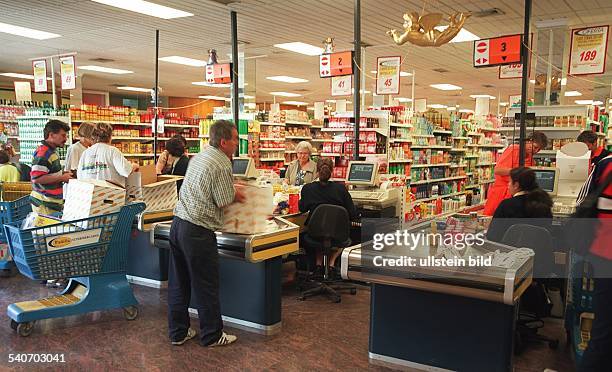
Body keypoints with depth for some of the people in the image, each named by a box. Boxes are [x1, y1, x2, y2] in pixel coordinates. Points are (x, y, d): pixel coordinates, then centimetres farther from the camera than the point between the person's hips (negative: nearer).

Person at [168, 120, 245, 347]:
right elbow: (224, 202, -12)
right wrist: (235, 193, 9)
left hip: (178, 224, 9)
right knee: (206, 286, 4)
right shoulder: (222, 165, -15)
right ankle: (212, 335, 17)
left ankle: (178, 332, 26)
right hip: (197, 231, -9)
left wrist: (231, 190, 18)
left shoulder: (199, 157, 13)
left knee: (178, 283, 15)